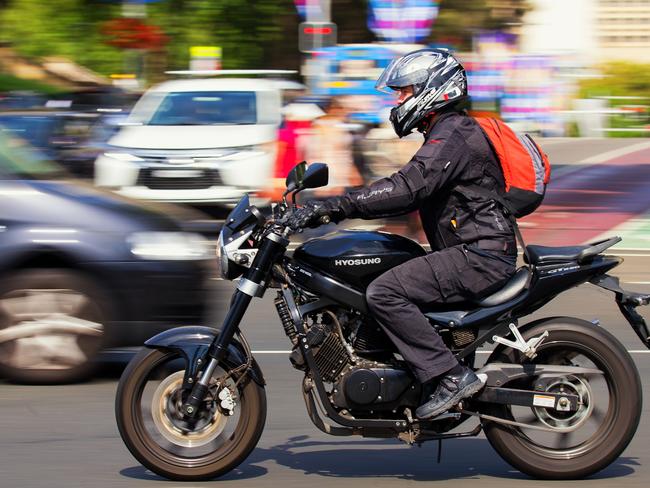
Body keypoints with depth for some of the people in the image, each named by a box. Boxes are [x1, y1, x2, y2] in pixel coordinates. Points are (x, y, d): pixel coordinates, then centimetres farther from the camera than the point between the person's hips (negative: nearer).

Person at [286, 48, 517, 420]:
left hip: (480, 256, -11)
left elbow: (407, 188, -27)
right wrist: (338, 208, 15)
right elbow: (411, 194, 22)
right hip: (470, 252, 11)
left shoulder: (453, 136, -13)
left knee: (385, 292, -23)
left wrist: (335, 205, -31)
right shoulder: (446, 134, 21)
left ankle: (449, 376, -22)